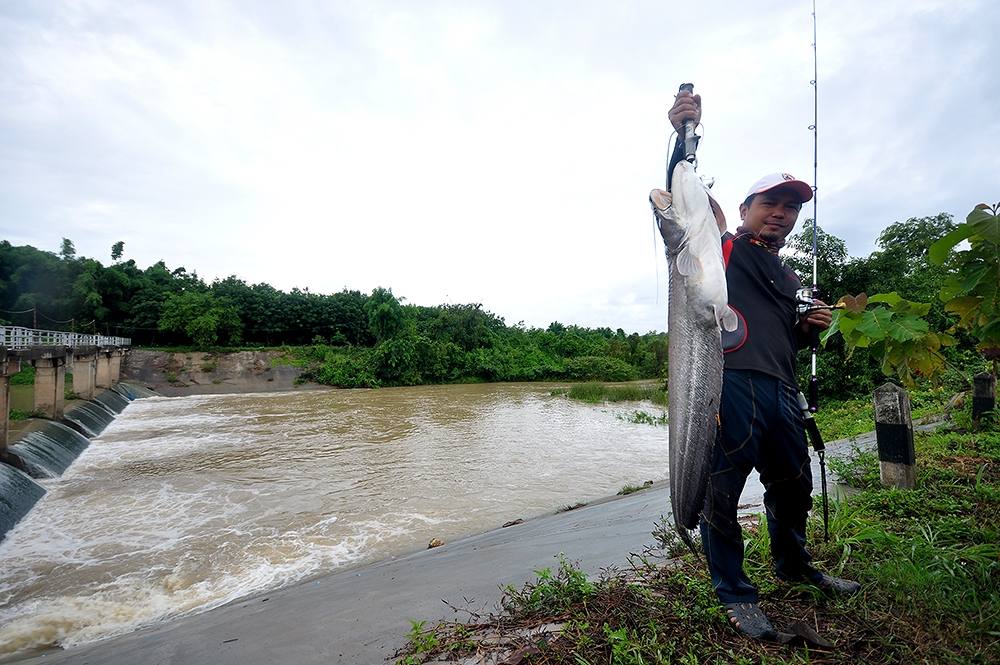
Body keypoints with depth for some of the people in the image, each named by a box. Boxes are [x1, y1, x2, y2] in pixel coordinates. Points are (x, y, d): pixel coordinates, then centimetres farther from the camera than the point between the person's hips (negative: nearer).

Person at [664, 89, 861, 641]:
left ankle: (793, 566, 45)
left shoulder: (791, 279, 25)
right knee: (722, 493, -2)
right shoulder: (725, 247, 6)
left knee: (793, 488, 20)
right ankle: (734, 594, 16)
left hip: (780, 392, 8)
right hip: (729, 384, -7)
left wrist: (811, 326, 8)